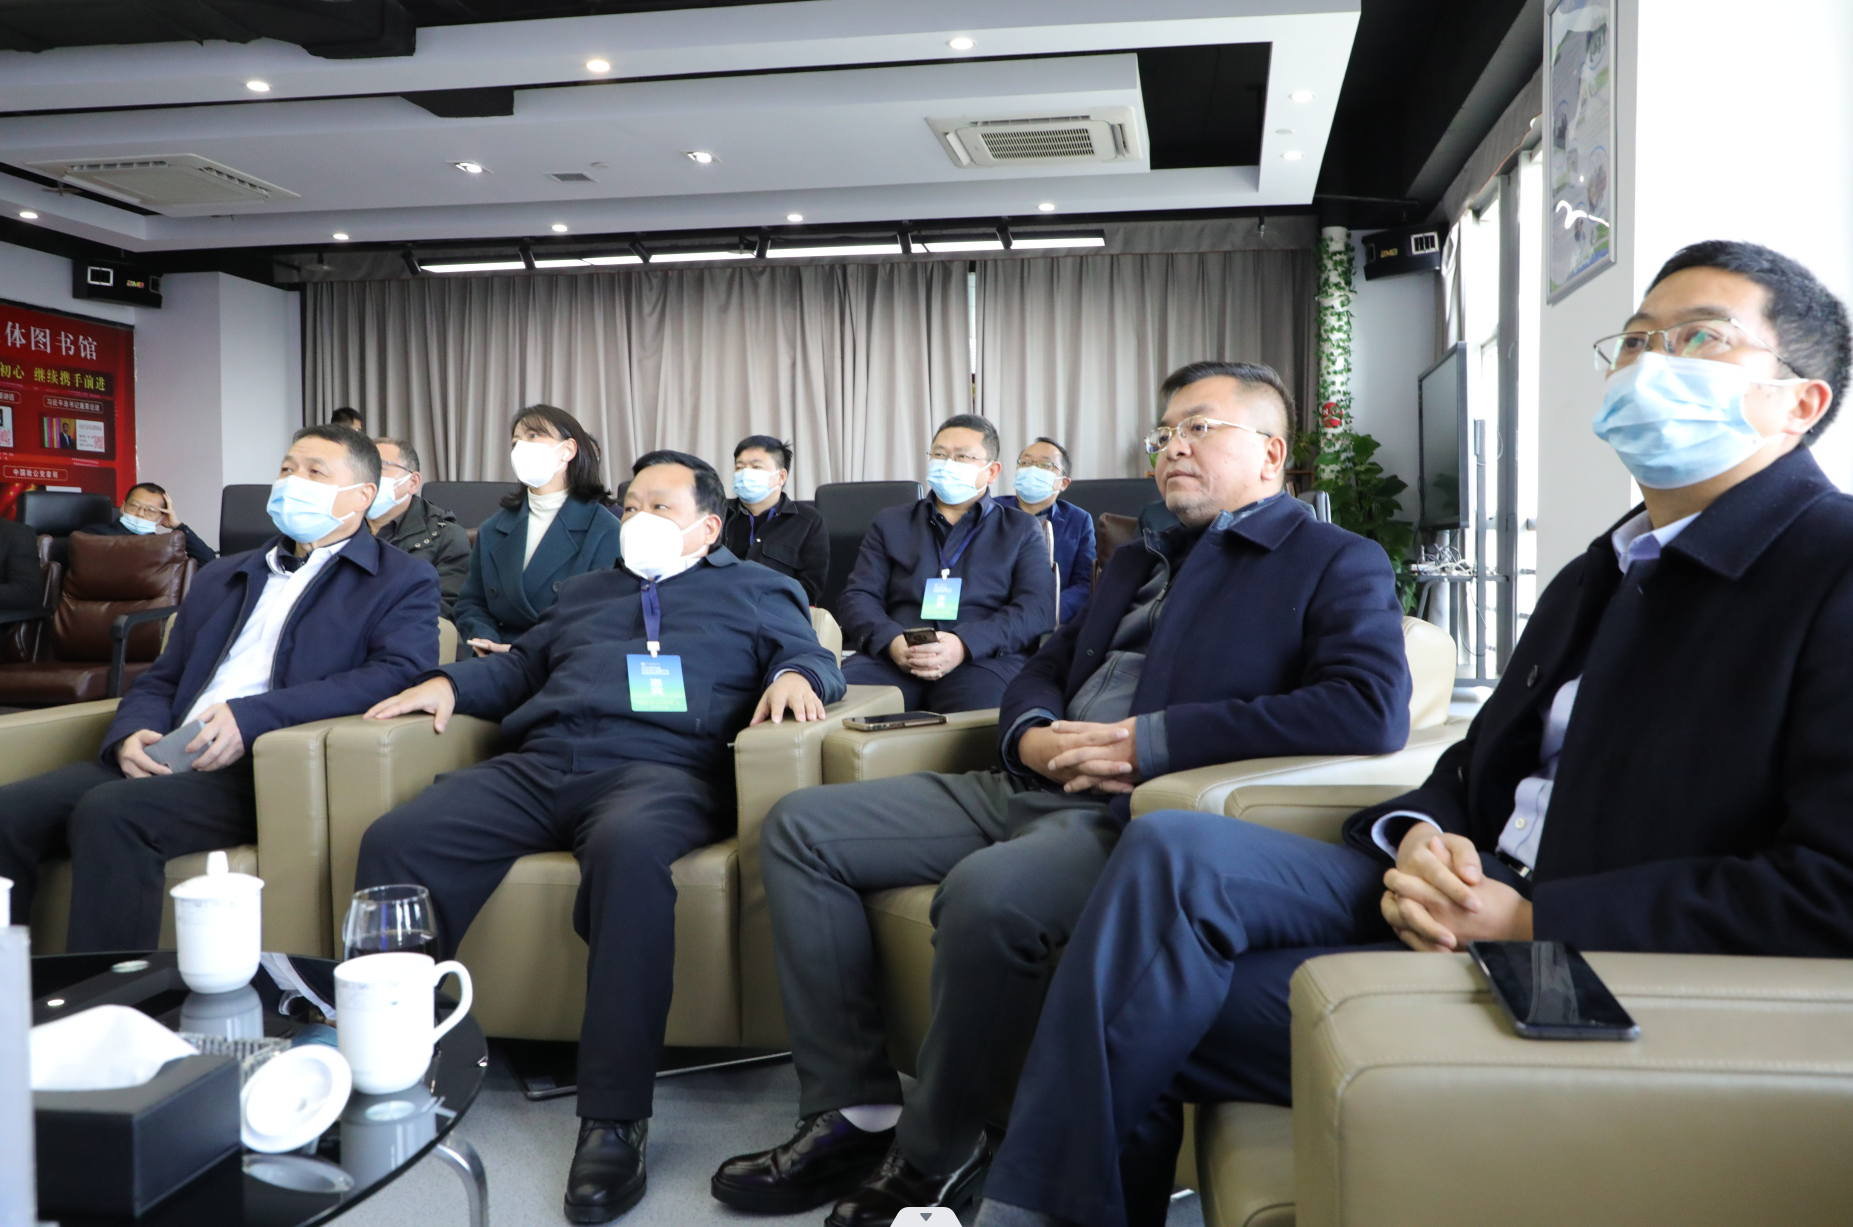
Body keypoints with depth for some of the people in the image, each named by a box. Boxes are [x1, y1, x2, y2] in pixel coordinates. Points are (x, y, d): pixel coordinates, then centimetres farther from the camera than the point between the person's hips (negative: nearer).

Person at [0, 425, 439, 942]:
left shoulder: (402, 583, 7)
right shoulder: (219, 577, 29)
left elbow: (401, 671, -12)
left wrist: (253, 715, -20)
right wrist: (130, 735, 1)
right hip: (163, 763, 6)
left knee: (110, 811, -30)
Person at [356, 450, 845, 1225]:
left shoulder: (752, 590, 24)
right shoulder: (584, 592, 37)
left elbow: (810, 653, 13)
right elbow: (520, 668, 37)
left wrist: (794, 675, -10)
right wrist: (451, 683, 18)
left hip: (660, 768, -5)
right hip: (536, 765, 5)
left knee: (630, 845, -42)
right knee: (395, 840, -22)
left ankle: (615, 1119, -37)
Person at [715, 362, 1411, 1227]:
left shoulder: (1337, 564, 1)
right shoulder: (1139, 562, 24)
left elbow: (1373, 708, -17)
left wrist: (1152, 741, -19)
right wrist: (1031, 738, -1)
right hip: (1033, 790, 8)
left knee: (986, 891, -37)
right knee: (799, 828, 0)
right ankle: (853, 1110, -2)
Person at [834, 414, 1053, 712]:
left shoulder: (1022, 530, 19)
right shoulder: (891, 522, 25)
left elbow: (1038, 610, 4)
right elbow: (857, 597, 14)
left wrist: (964, 645, -15)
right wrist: (891, 641, -10)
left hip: (984, 658, -1)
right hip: (893, 658, 2)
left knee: (984, 700, -39)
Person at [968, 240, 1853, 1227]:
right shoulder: (1601, 573, 21)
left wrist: (1537, 920, -18)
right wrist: (1422, 843, -4)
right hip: (1467, 906, 7)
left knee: (1144, 1005, -18)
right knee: (1172, 852, -17)